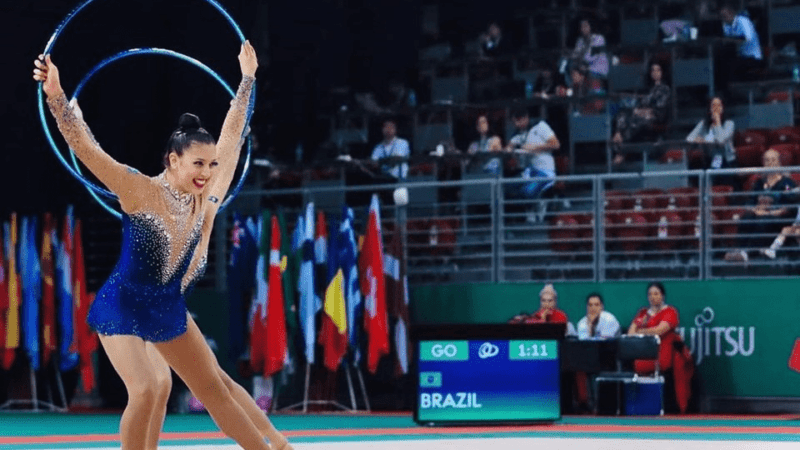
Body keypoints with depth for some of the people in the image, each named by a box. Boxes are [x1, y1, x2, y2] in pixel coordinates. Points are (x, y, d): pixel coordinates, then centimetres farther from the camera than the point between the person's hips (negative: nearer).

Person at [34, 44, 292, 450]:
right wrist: (56, 97, -41)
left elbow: (231, 136, 8)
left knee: (214, 383, 15)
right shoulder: (139, 191, -20)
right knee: (146, 390, -20)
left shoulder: (207, 196, -5)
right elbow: (86, 148, -29)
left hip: (170, 309, 6)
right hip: (122, 309, -6)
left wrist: (247, 79, 17)